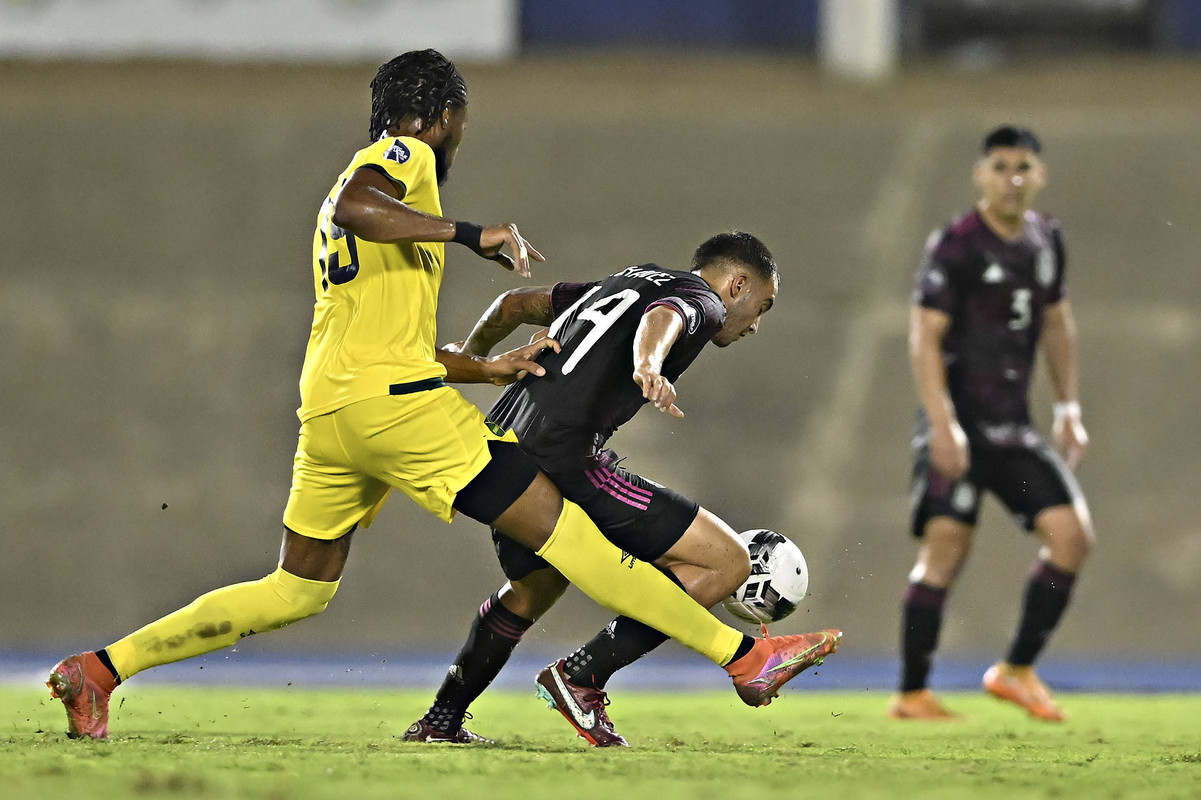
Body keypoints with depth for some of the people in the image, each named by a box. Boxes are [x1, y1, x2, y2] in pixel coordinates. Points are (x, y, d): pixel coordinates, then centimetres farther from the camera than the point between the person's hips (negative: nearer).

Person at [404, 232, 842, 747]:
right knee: (727, 562, -9)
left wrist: (469, 359, 50)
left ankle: (439, 723, 42)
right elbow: (660, 319, -24)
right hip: (563, 459, -10)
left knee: (532, 592, 35)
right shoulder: (700, 303, 2)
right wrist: (646, 366, -44)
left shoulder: (623, 282, 27)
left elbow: (515, 304, 35)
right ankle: (583, 676, -9)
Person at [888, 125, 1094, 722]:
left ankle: (1017, 671, 6)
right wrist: (942, 424, -23)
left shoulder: (1045, 239, 11)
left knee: (1072, 536, -6)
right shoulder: (955, 246, -9)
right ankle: (911, 695, -4)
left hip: (1013, 426, 6)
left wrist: (1069, 410, 20)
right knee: (946, 549, -12)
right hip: (957, 422, -6)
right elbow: (924, 337, -14)